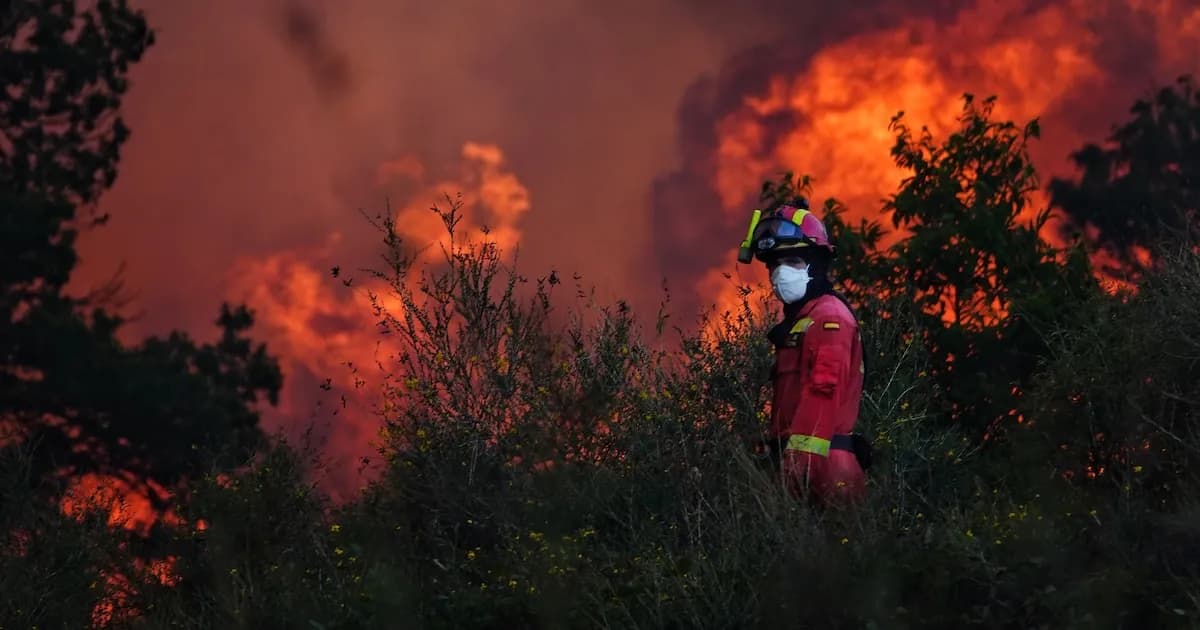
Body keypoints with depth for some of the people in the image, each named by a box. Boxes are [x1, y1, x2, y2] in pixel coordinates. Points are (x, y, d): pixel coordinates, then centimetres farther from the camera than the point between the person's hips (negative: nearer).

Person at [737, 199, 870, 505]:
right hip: (799, 463, 10)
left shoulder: (829, 317, -9)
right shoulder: (798, 320, 23)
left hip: (817, 466, -10)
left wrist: (799, 461, -24)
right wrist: (782, 457, 19)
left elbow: (824, 395, -20)